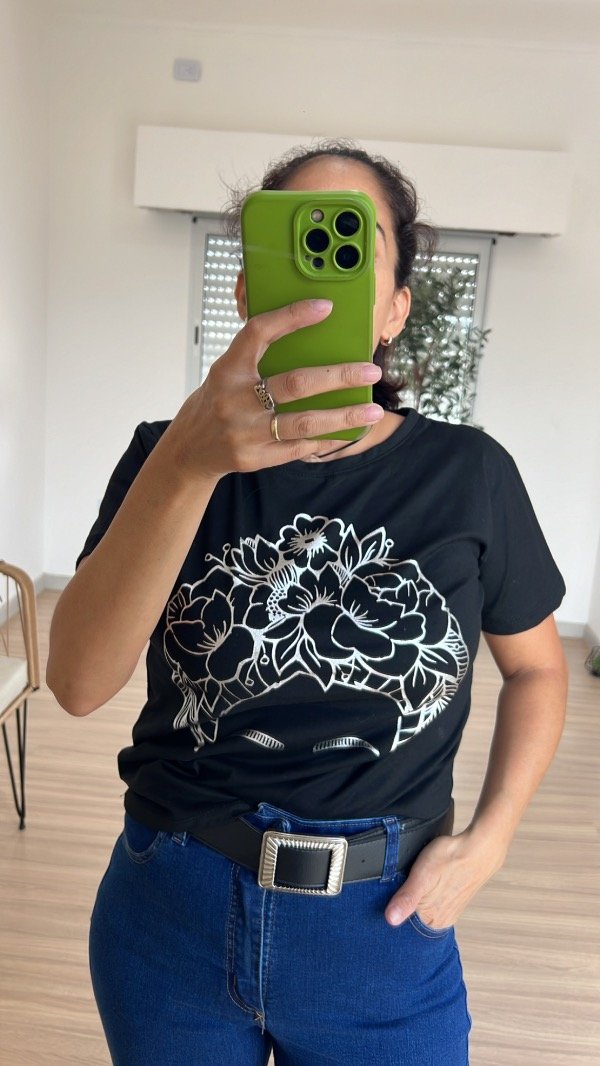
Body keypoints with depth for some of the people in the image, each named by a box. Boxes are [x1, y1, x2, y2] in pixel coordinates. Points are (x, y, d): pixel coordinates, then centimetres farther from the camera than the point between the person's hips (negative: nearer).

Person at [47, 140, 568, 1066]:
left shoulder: (469, 474, -8)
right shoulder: (169, 454, -7)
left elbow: (536, 668, 6)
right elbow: (79, 683, -21)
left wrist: (490, 839, -7)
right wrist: (188, 464, -35)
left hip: (383, 923, 0)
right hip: (172, 915, 2)